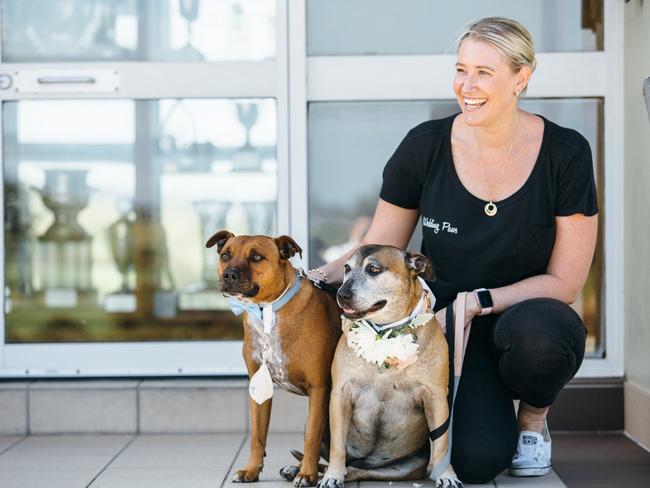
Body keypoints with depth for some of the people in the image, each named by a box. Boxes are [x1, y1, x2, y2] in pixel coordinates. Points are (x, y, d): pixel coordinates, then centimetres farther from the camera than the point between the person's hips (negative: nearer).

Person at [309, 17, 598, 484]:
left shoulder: (565, 153, -10)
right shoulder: (426, 145, -7)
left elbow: (564, 281, -9)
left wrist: (475, 302, -21)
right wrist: (331, 274, -18)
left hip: (526, 318, 0)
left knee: (537, 332, -38)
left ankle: (533, 418, -1)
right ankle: (492, 416, 14)